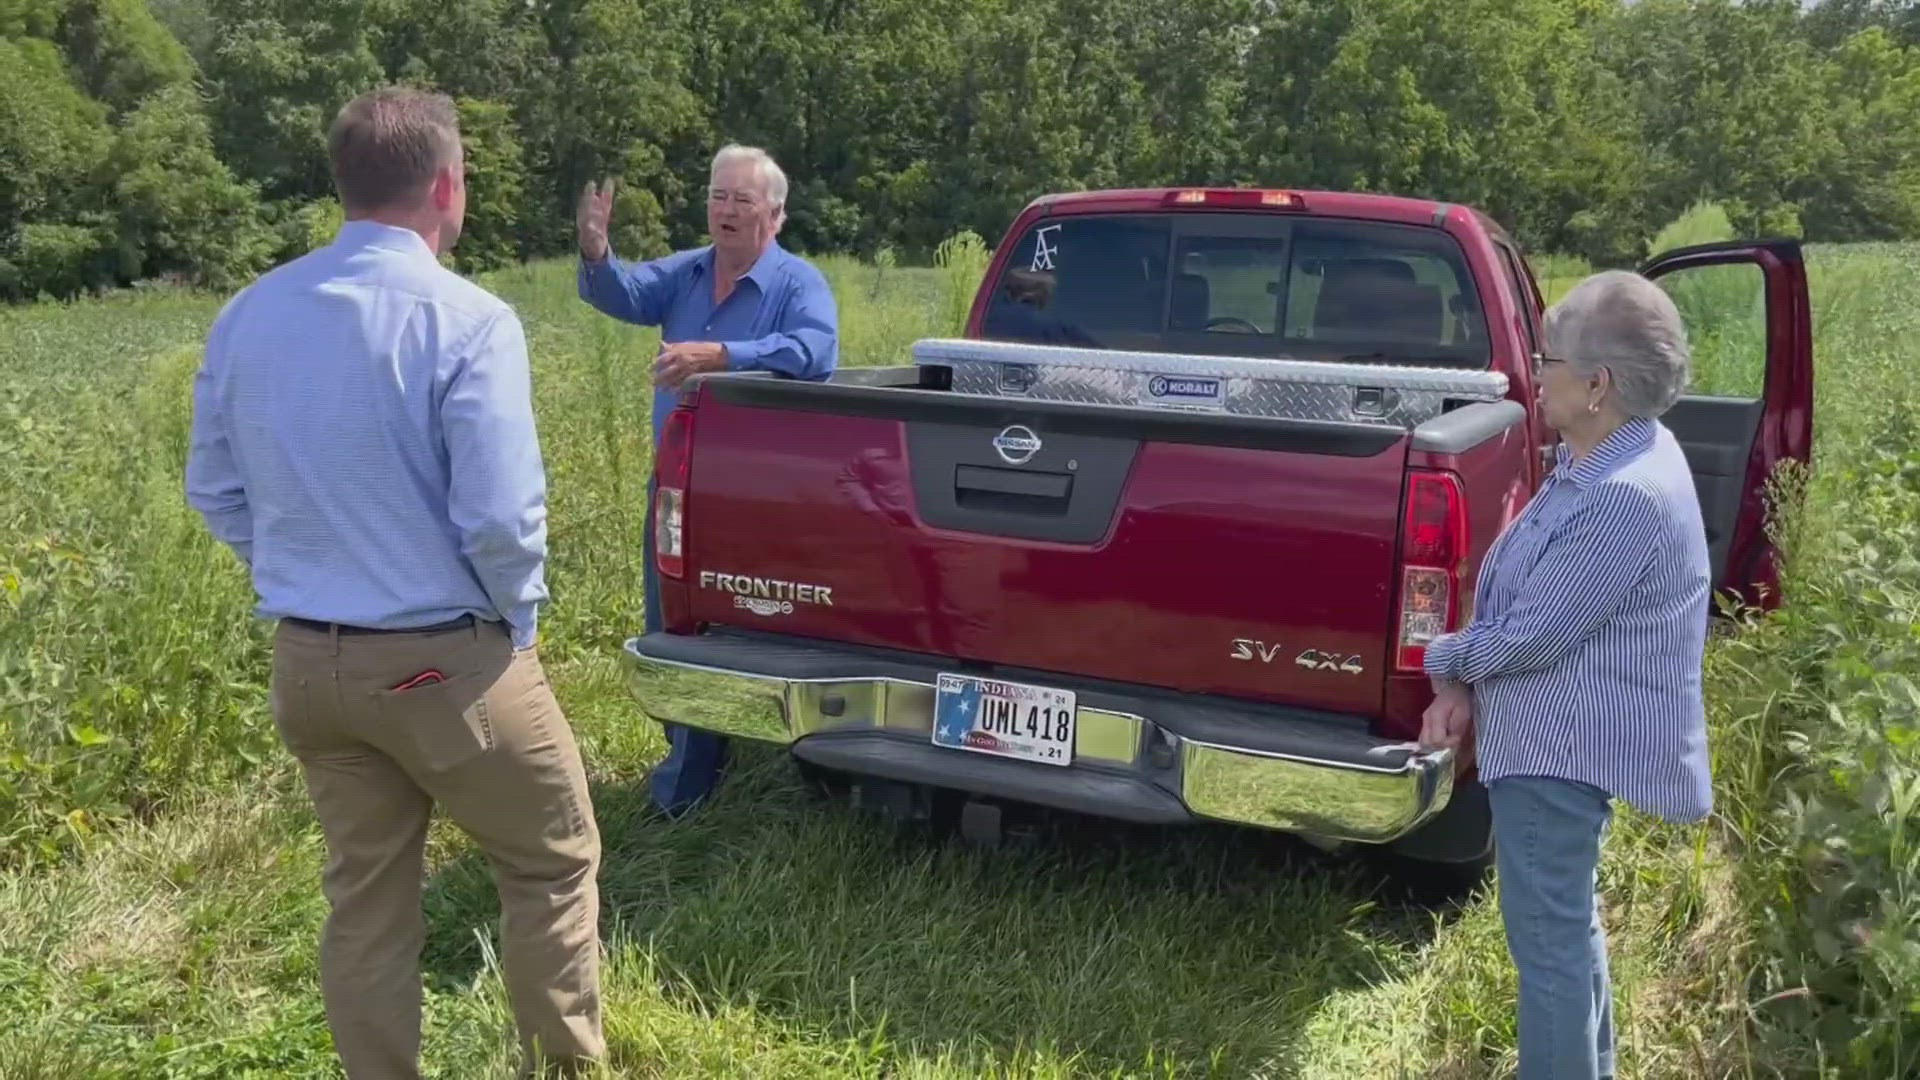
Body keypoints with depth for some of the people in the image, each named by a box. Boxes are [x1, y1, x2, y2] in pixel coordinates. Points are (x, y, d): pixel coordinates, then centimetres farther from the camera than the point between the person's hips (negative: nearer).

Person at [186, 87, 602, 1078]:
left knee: (363, 896, 18)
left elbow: (214, 491, 11)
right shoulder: (465, 320, -18)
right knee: (550, 867, 14)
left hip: (307, 661, 6)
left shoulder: (247, 316, 3)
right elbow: (501, 517, -21)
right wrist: (518, 619, -3)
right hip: (444, 661, -6)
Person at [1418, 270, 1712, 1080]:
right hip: (1560, 734, 11)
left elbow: (1532, 636, -23)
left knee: (1548, 937, 2)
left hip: (1562, 743, -11)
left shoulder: (1626, 496, -27)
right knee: (1566, 922, 24)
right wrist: (1465, 687, 1)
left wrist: (1446, 661, -5)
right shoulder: (1599, 460, 6)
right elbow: (1518, 592, 12)